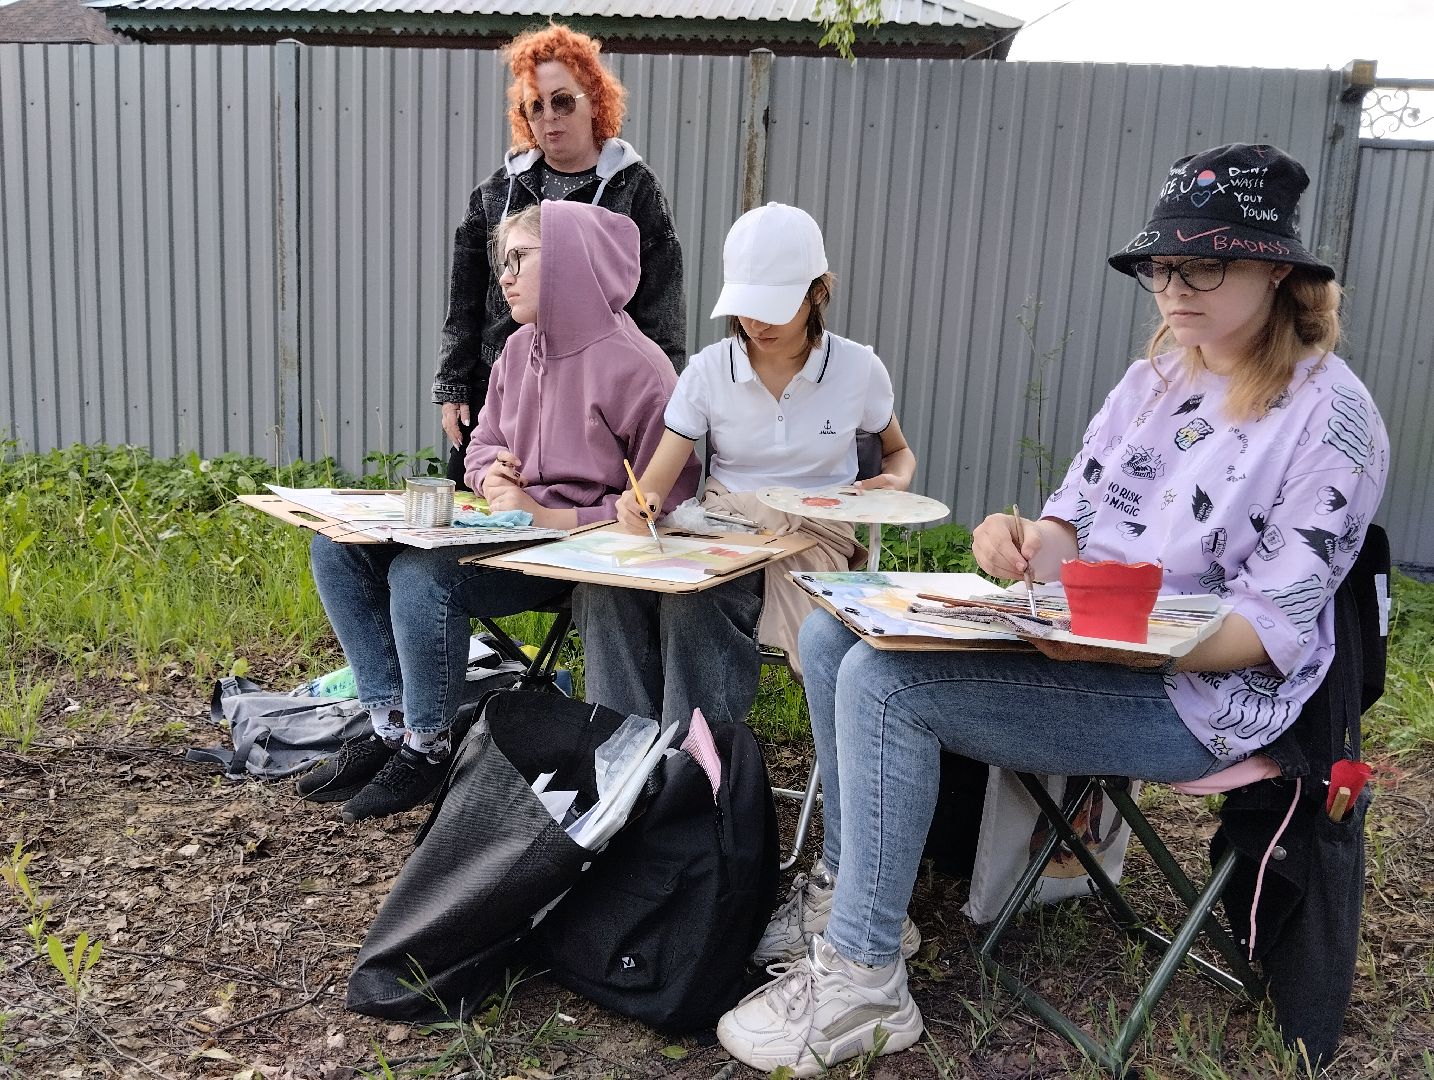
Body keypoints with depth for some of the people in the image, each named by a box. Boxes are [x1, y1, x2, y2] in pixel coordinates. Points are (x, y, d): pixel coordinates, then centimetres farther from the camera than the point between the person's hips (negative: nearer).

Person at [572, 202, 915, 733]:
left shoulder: (857, 368, 0)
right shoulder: (709, 368, 1)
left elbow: (898, 453, 19)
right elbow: (656, 481, -4)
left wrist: (896, 482, -6)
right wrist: (639, 503, -29)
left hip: (811, 540, -2)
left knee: (689, 602, -35)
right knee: (605, 589, -30)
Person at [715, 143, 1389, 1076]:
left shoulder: (1330, 417, -13)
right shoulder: (1155, 377, 10)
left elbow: (1272, 628, -17)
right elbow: (1071, 528, 10)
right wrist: (1021, 545, -14)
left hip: (1196, 691, -8)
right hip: (1073, 639, 8)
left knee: (884, 681, -25)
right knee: (832, 635, -2)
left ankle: (862, 980, -13)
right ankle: (850, 887, 8)